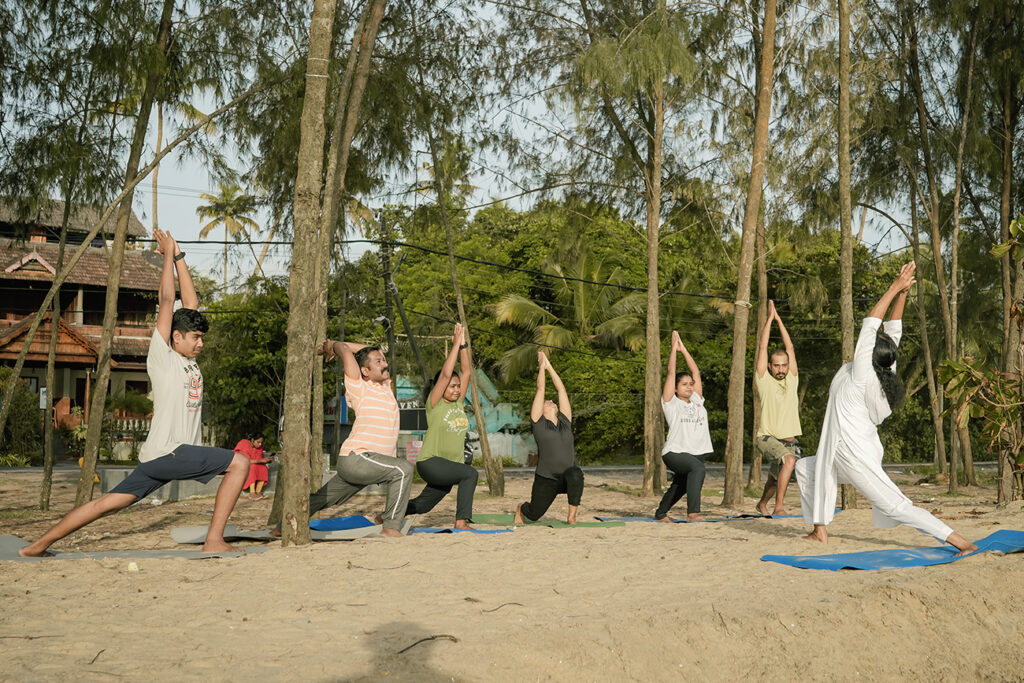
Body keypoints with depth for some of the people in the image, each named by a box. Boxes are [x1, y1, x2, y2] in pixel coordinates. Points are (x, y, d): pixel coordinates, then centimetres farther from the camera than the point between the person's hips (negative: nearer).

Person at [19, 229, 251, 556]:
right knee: (239, 462, -13)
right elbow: (166, 301, -5)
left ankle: (38, 546, 15)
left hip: (176, 453, 8)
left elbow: (190, 302, 19)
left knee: (108, 503, 10)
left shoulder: (188, 359, 15)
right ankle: (214, 542, -13)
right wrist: (168, 254, 4)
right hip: (166, 452, -8)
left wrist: (179, 256, 20)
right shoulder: (161, 356, -5)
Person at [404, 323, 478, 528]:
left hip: (450, 466, 8)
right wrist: (455, 344, -14)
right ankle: (461, 522, -28)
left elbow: (466, 372, 5)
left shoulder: (458, 403, 10)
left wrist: (463, 345, -1)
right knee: (470, 473, -29)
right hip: (430, 462, -8)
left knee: (423, 505, 16)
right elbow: (445, 374, -17)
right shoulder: (435, 404, -7)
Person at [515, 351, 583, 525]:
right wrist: (541, 365, 9)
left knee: (575, 475, -34)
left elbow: (561, 389, 12)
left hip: (569, 475, 2)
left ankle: (572, 517, -16)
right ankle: (520, 508, 44)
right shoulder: (538, 422, 2)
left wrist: (549, 366, 17)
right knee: (534, 515, 5)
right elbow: (540, 389, 1)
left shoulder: (565, 421, 10)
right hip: (546, 478, -1)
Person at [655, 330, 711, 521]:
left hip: (697, 453, 7)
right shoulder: (671, 403, 1)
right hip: (675, 452, -7)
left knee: (679, 487, 17)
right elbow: (671, 373, -3)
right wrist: (674, 348, 3)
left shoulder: (697, 401, 15)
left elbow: (696, 371, 16)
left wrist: (683, 348, 17)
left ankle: (661, 513, 40)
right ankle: (692, 511, -35)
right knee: (697, 467, -34)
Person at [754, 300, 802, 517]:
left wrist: (779, 320, 6)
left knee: (775, 480, 19)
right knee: (789, 459, -32)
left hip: (789, 440, 6)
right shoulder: (764, 381, -4)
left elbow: (790, 348, 5)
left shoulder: (792, 380, 6)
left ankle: (763, 504, 48)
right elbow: (762, 347, -6)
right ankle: (778, 507, -32)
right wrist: (769, 318, -1)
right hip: (768, 437, -5)